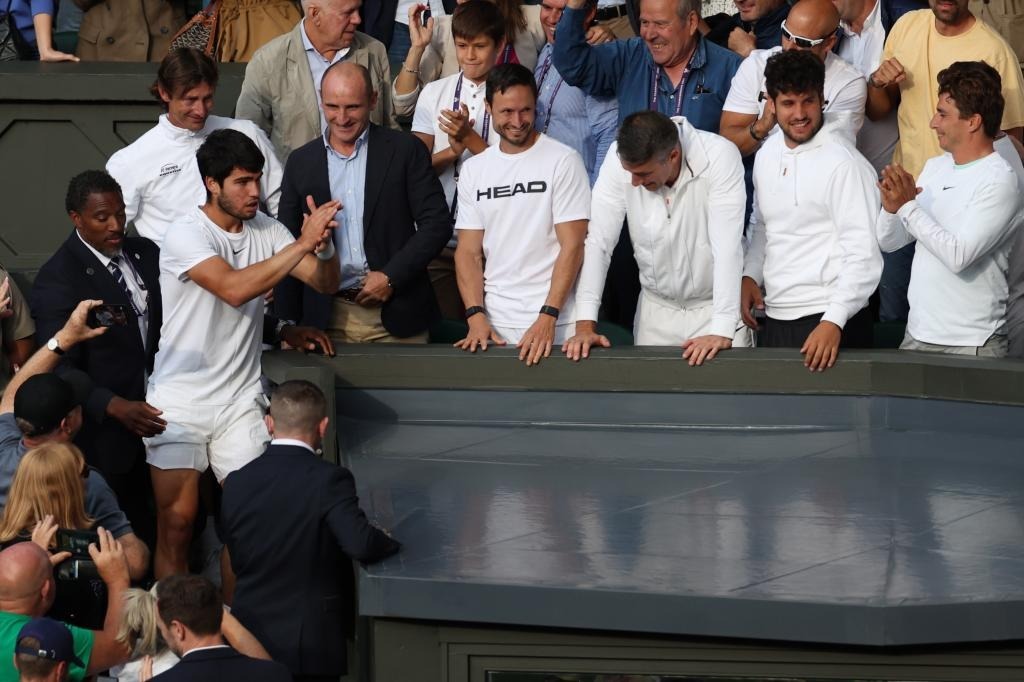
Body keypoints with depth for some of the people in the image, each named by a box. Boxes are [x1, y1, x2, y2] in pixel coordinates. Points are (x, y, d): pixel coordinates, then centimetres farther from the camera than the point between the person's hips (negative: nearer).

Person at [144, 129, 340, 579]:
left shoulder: (264, 230, 5)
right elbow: (234, 289, -27)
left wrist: (324, 244, -21)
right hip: (180, 401, -4)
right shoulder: (185, 236, -13)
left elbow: (325, 283, 1)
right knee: (177, 520, -3)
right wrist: (303, 244, -28)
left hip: (240, 402, 4)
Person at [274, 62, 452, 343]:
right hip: (328, 318, 2)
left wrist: (391, 277, -11)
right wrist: (288, 323, 3)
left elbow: (437, 223, -2)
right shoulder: (301, 162, 9)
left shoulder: (405, 150, 1)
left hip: (396, 317, -2)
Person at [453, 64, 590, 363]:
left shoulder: (563, 161, -4)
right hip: (494, 325, 4)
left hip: (554, 325, -3)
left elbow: (572, 246, -9)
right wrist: (476, 316, -7)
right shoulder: (474, 170, 9)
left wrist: (547, 318, -17)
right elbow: (468, 252, 8)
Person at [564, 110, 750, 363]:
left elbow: (727, 248, -29)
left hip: (716, 306, -2)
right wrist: (585, 325, -24)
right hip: (657, 309, 2)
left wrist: (722, 332, -36)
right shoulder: (620, 158, -16)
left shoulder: (719, 157, -24)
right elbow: (598, 241, -16)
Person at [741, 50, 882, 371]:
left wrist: (834, 322, -24)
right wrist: (750, 275, 9)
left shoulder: (844, 163, -13)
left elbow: (864, 255, -17)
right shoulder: (767, 155, 10)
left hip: (828, 323, -7)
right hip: (774, 319, 7)